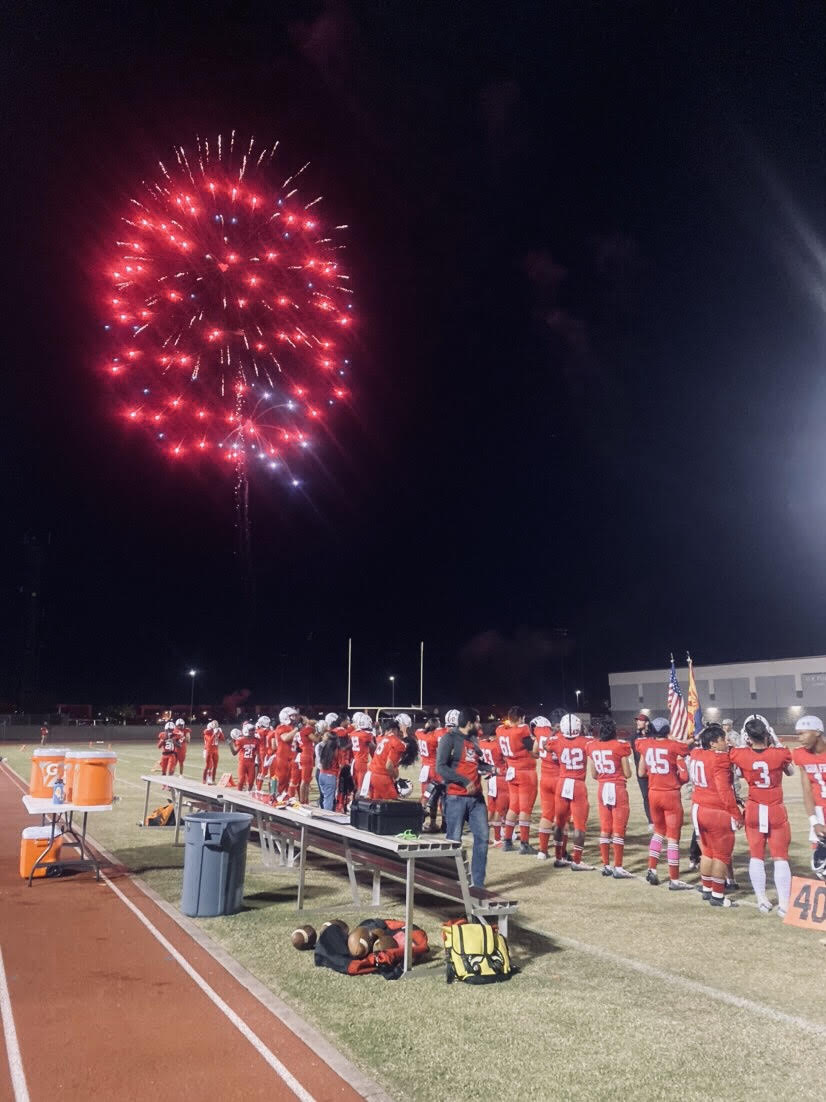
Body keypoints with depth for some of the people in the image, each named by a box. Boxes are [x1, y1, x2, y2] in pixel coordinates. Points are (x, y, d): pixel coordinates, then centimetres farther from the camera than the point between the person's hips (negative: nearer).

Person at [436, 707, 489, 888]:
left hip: (476, 797, 7)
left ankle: (477, 882, 15)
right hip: (456, 798, -7)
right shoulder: (450, 738, -9)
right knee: (454, 840, 1)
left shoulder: (474, 739, 14)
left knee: (482, 836, 6)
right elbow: (441, 767, -16)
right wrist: (465, 781, -18)